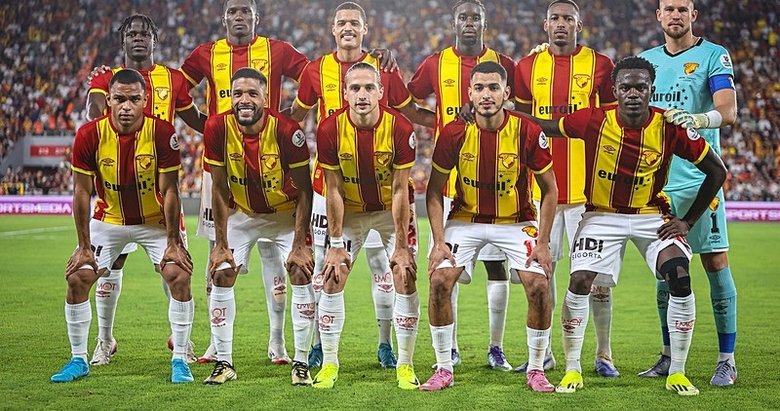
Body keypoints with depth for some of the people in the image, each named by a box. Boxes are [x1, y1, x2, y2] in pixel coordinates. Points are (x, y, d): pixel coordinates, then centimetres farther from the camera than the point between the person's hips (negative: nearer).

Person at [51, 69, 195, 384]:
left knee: (180, 277, -16)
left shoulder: (162, 133, -23)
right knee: (77, 279, -7)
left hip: (154, 221, -1)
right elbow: (82, 193, -12)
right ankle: (78, 360, 9)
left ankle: (179, 360, -3)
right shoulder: (89, 135, -20)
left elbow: (169, 190, -16)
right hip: (108, 220, 2)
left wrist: (173, 242, -15)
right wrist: (84, 246, -10)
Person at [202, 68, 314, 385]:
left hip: (286, 213, -2)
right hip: (242, 214, 2)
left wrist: (299, 244, -21)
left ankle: (301, 363, -3)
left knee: (302, 274, -13)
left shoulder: (286, 131, -27)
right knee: (221, 276, -7)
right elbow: (219, 189, -12)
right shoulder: (218, 128, -21)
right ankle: (224, 363, 3)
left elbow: (304, 190, -18)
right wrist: (222, 244, -11)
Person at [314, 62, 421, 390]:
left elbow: (399, 190, -17)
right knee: (332, 279, -7)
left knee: (405, 279, -10)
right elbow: (334, 190, -12)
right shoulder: (330, 130, -20)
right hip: (350, 211, 1)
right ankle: (329, 363, 6)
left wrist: (400, 246, -17)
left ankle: (405, 365, 4)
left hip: (392, 210, -1)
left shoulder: (400, 129, -23)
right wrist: (336, 244, -12)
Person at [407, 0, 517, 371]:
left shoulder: (502, 64, 5)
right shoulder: (436, 64, 6)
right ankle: (450, 349, 12)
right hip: (449, 178, 1)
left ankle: (496, 348, 10)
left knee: (496, 264, 1)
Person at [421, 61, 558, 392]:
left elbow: (549, 189, -6)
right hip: (466, 219, 1)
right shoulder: (454, 133, -16)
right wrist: (439, 241, -14)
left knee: (539, 286, -16)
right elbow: (434, 191, -5)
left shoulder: (528, 132, -18)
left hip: (516, 221, -1)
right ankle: (444, 369, 0)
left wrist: (542, 242, -12)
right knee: (439, 281, -16)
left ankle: (536, 370, 4)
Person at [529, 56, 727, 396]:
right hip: (603, 215, 0)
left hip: (652, 215, 0)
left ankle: (677, 373, -2)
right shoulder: (594, 121, -16)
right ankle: (572, 370, 6)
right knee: (579, 283, -15)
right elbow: (544, 126, -3)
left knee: (680, 279, -19)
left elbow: (717, 171, -5)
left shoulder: (670, 128, -16)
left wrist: (688, 221, -7)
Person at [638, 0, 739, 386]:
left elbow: (728, 112, -15)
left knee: (716, 264, -4)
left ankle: (727, 360, 1)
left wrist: (698, 119, -34)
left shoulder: (713, 56, -2)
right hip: (657, 179, 5)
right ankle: (669, 356, 18)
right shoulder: (646, 60, 14)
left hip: (700, 178, -5)